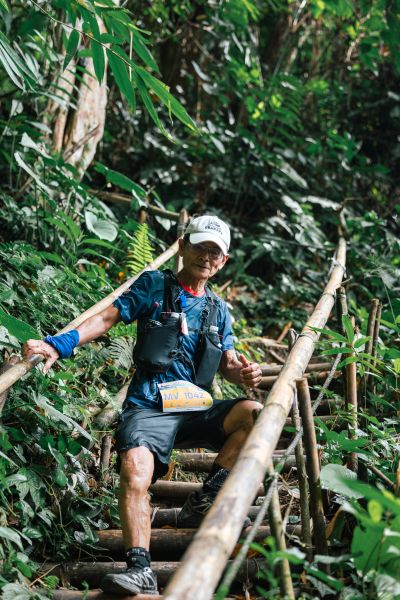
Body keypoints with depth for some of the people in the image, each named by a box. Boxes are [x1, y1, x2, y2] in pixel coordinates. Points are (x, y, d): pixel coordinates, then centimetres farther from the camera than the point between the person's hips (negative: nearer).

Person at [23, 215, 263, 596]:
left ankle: (202, 502, -11)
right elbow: (109, 317, -1)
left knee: (253, 413, -23)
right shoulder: (154, 285, 9)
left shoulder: (218, 310, 21)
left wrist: (242, 372, -9)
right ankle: (139, 569, -34)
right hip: (149, 407, -3)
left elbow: (227, 363, 17)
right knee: (135, 469, -31)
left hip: (198, 408, 4)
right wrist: (60, 344, -17)